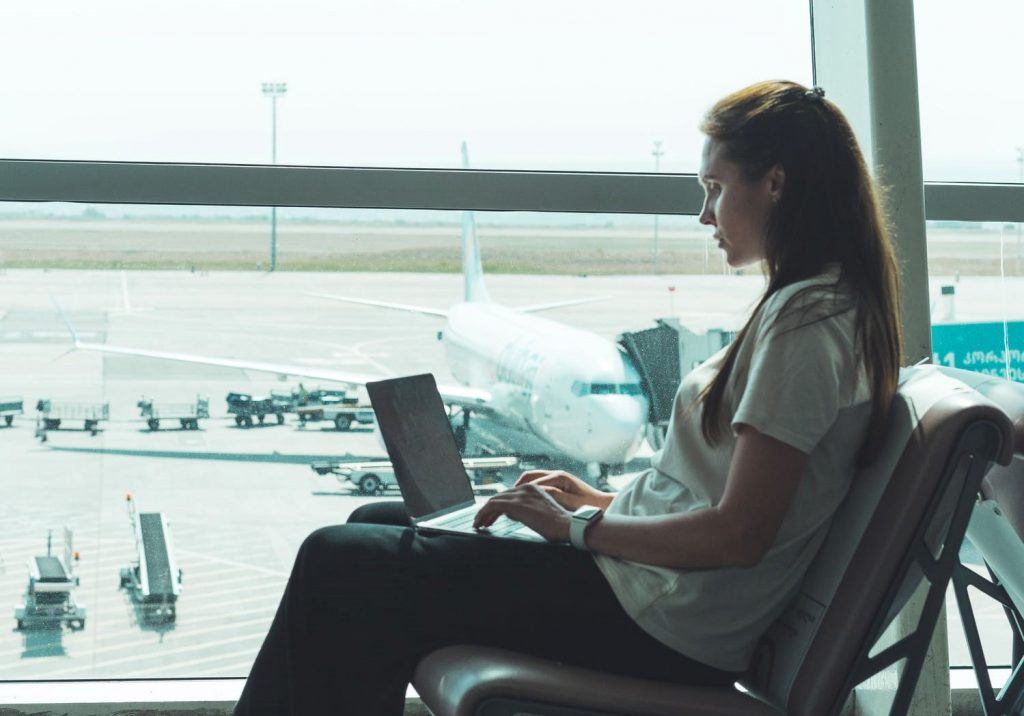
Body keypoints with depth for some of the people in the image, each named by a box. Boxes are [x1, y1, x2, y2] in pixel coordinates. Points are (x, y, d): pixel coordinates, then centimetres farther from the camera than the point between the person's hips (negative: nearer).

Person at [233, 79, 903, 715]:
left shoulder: (808, 319, -19)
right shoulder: (816, 302, 12)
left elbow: (739, 534, -23)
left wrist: (582, 527, -13)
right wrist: (605, 500, 10)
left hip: (668, 625, -10)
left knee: (339, 564, -9)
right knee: (378, 523, 16)